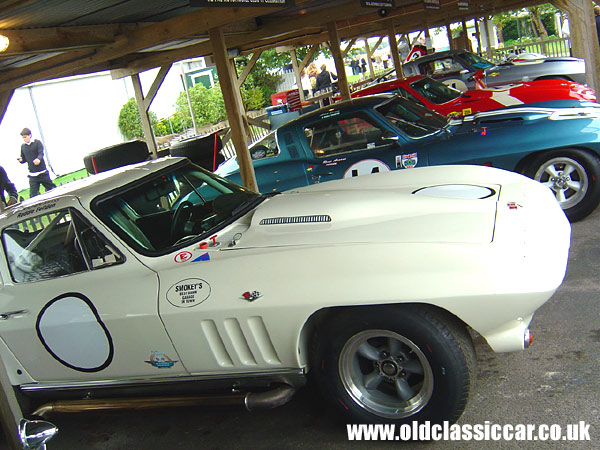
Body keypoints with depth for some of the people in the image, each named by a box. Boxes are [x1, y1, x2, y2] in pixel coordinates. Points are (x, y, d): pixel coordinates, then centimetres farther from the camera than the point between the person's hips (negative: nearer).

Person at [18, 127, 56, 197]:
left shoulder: (37, 142, -3)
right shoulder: (23, 146, 9)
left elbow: (41, 153, -17)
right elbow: (24, 159, 16)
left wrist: (39, 159, -38)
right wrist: (21, 160, -8)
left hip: (42, 172, -3)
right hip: (32, 174, 3)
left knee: (51, 188, 9)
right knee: (33, 194, -5)